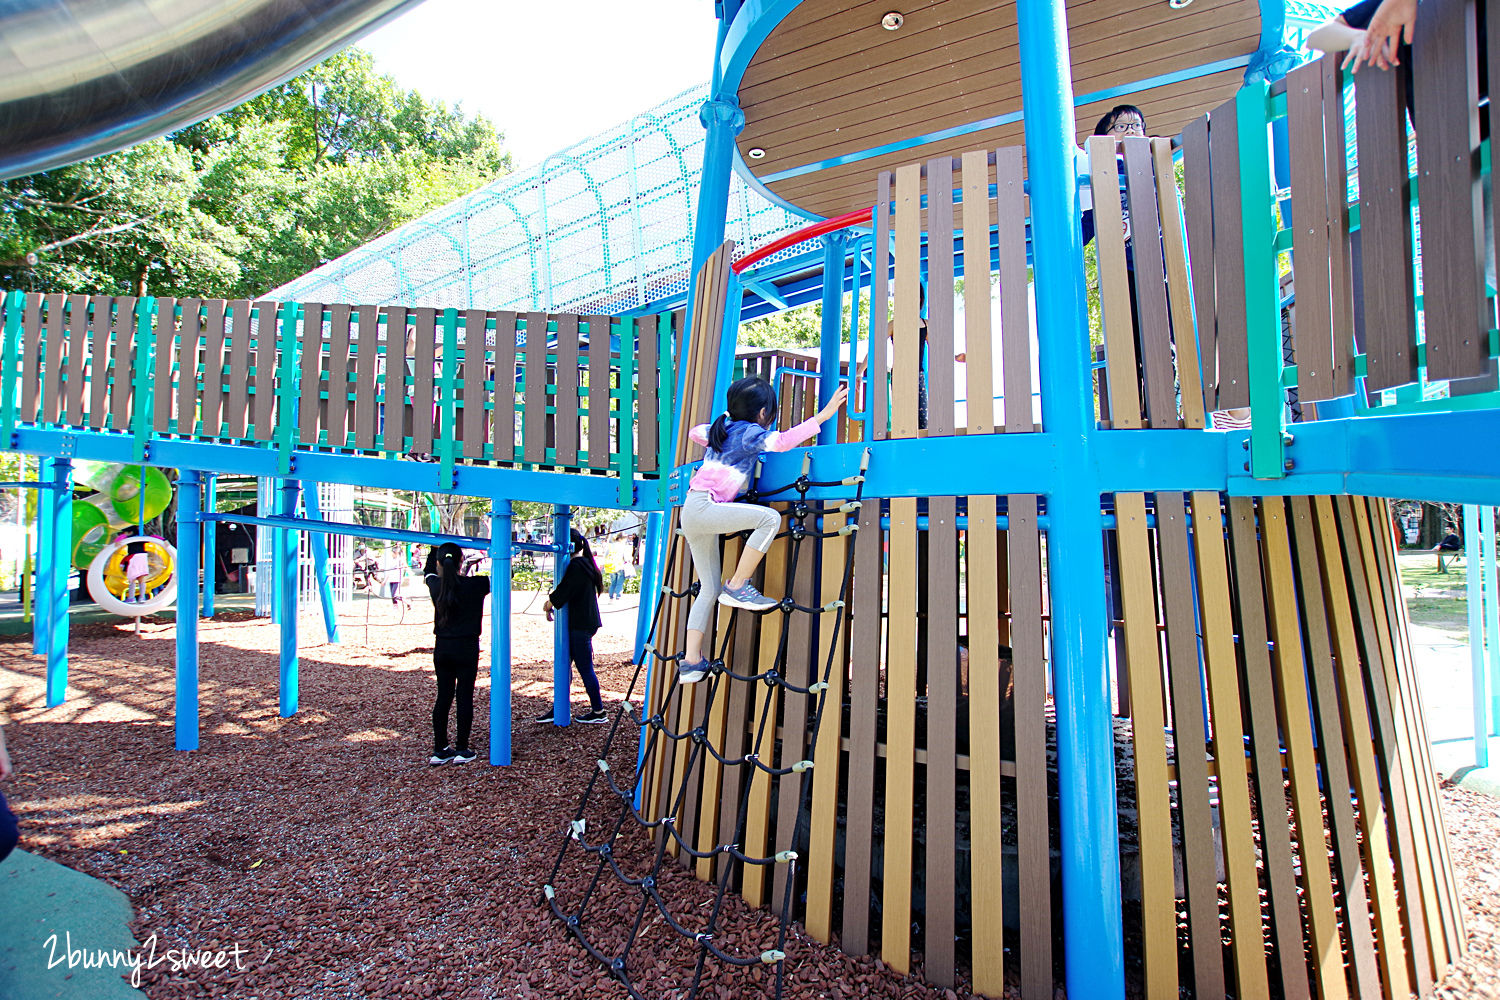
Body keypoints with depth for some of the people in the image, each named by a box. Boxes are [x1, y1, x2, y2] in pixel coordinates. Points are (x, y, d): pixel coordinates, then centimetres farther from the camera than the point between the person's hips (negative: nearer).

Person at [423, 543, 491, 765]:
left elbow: (429, 572, 22)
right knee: (465, 697, 4)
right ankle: (462, 750, 10)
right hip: (466, 648, -4)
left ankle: (440, 749, 18)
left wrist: (434, 549, 33)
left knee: (443, 696, 12)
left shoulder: (436, 585, -2)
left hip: (442, 647, 4)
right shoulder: (474, 585, -14)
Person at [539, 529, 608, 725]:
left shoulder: (576, 566, -18)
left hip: (580, 625, -10)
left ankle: (598, 712, 9)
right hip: (583, 622, 10)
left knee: (585, 668, -1)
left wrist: (549, 604, -2)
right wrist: (551, 601, 9)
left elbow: (564, 592, -20)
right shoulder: (585, 564, 14)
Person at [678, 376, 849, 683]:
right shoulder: (750, 433, -5)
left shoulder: (721, 427, 19)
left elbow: (695, 432, 38)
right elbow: (782, 441, -22)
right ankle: (737, 587, -16)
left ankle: (691, 661, 11)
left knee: (709, 589, 11)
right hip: (703, 507, -9)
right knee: (769, 517, -24)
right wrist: (823, 414, -18)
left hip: (692, 514, 9)